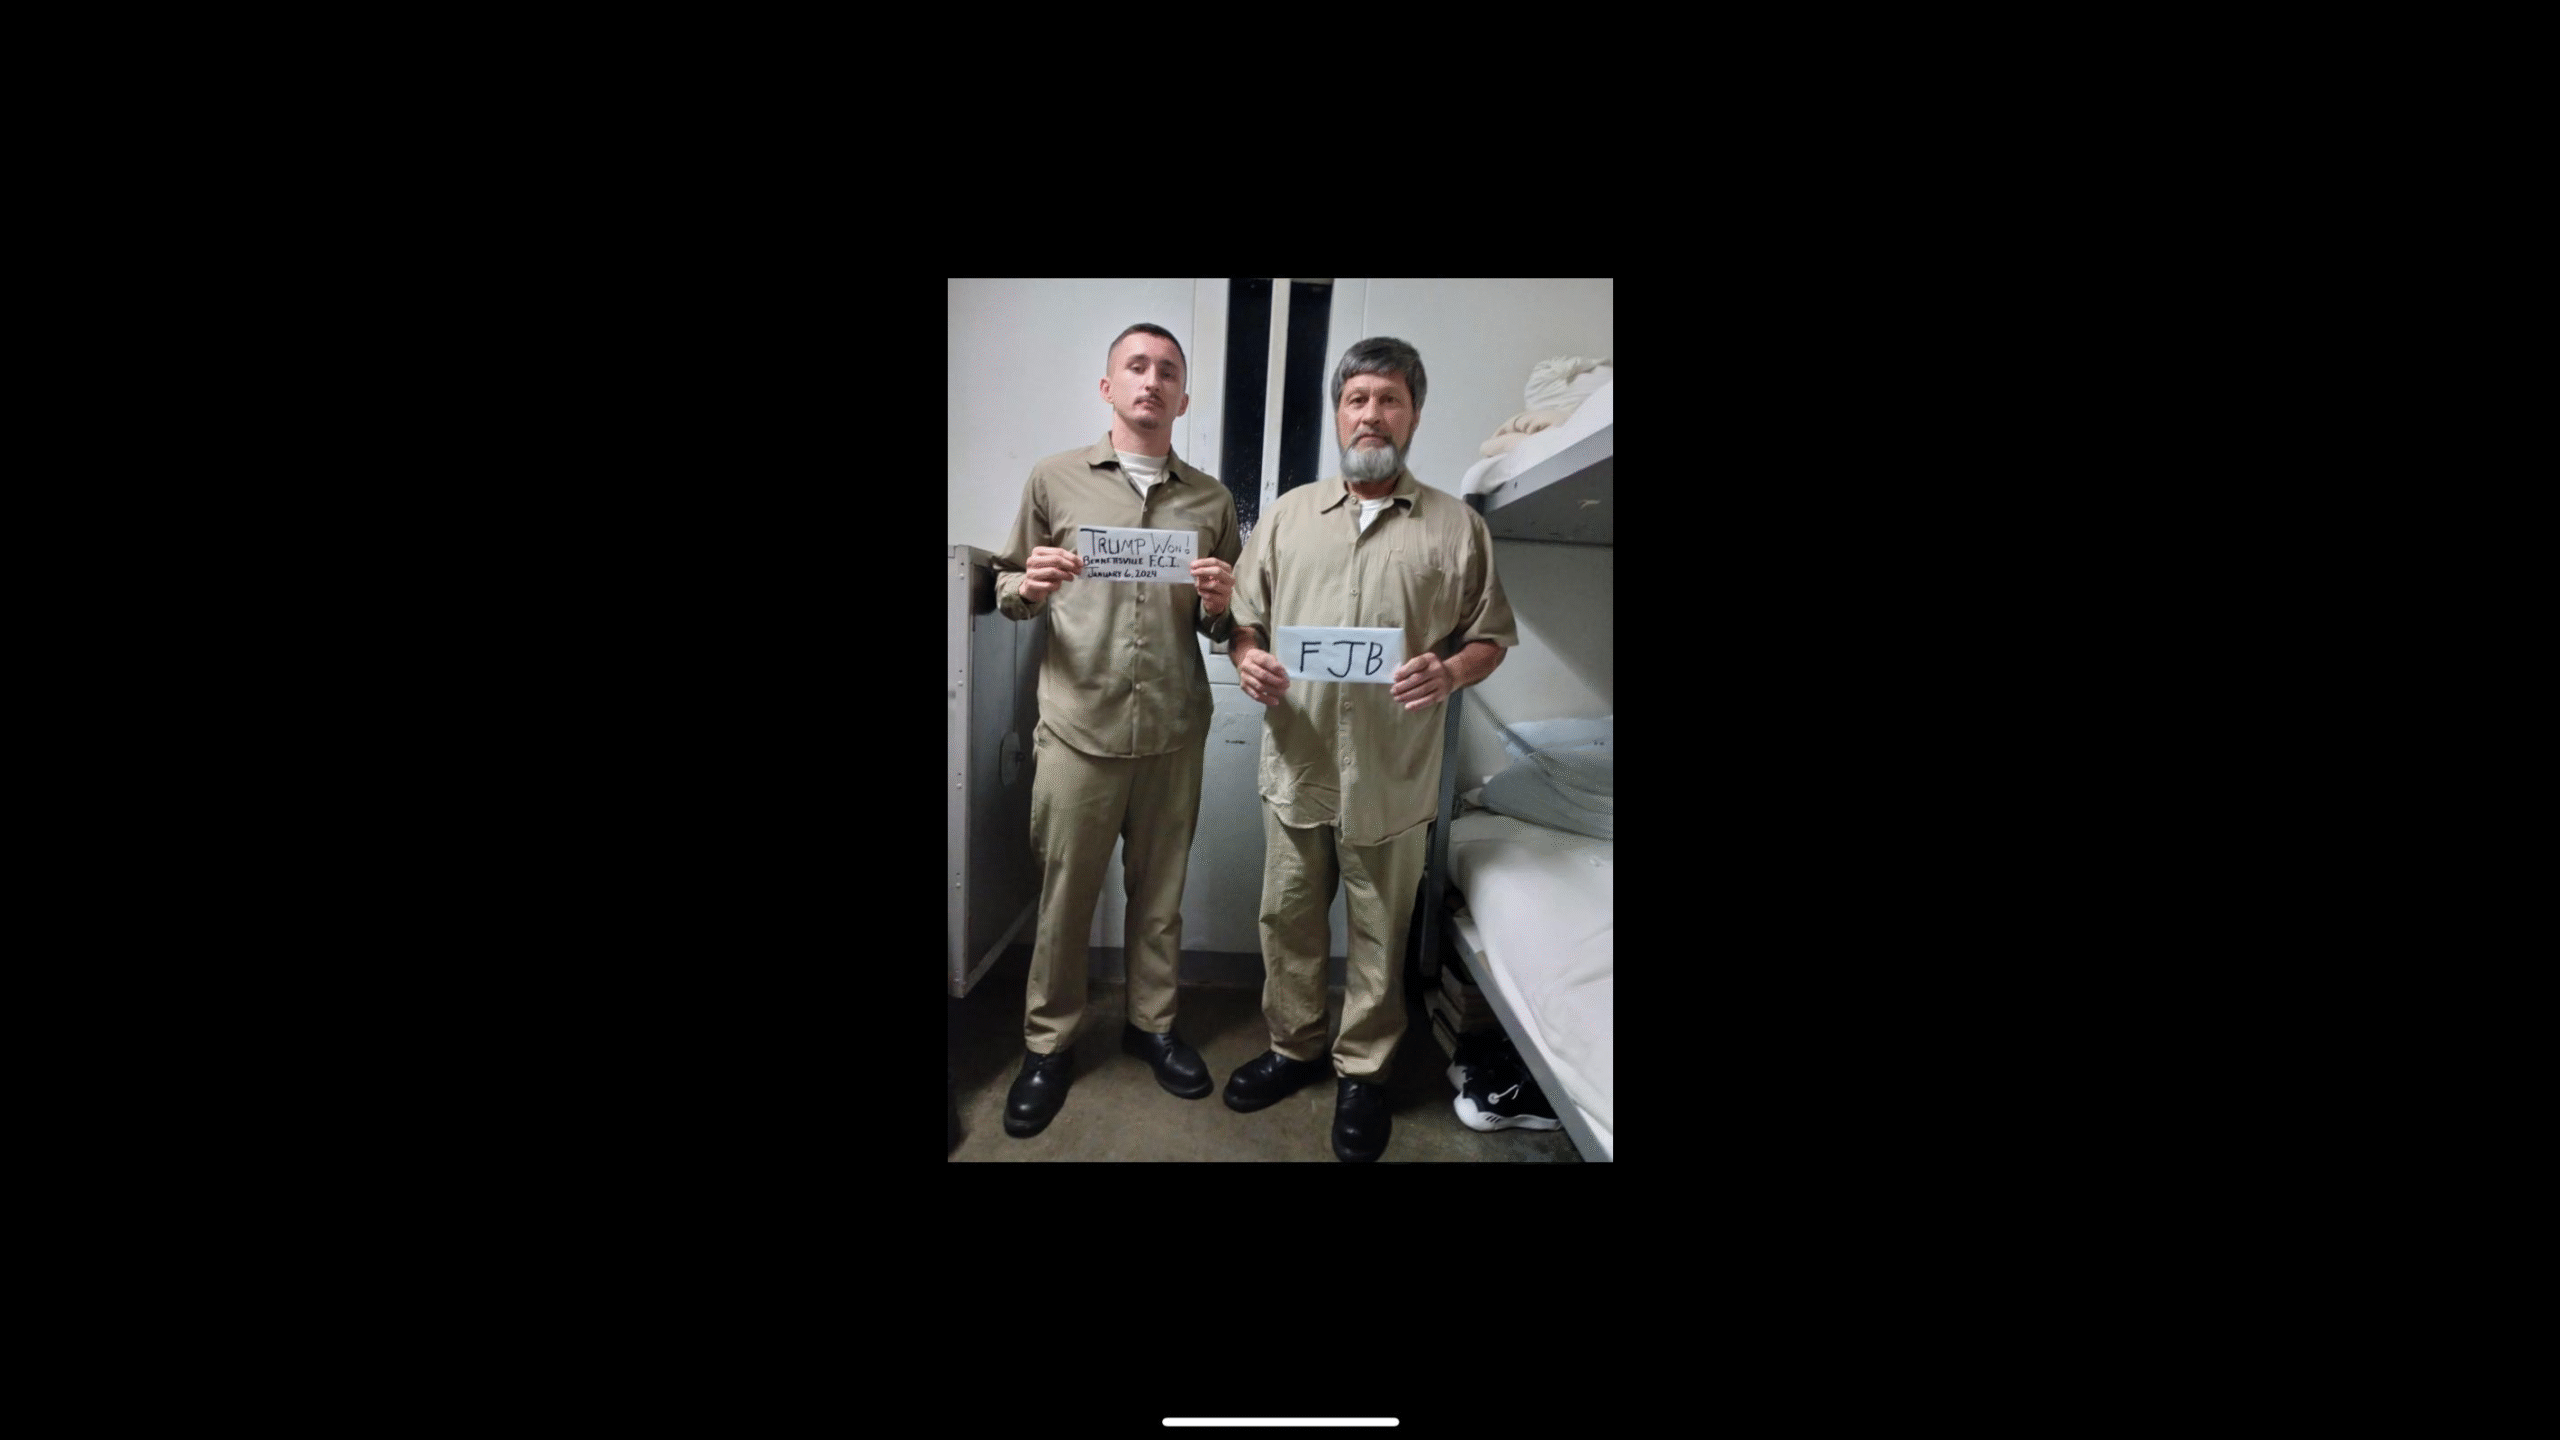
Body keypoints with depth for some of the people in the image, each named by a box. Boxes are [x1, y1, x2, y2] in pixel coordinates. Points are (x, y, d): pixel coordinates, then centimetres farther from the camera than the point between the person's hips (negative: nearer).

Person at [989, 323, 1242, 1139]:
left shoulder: (1212, 500, 8)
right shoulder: (1054, 479, 5)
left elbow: (1223, 629, 12)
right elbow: (1007, 590, 8)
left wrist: (1219, 607, -10)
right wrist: (1029, 589, -14)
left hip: (1175, 732, 2)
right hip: (1077, 727, -1)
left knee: (1161, 891, 13)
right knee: (1064, 894, 8)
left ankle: (1151, 1024, 33)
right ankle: (1048, 1043, 27)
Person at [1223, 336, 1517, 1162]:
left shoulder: (1456, 526, 3)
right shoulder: (1289, 514, 10)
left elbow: (1491, 636, 4)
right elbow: (1243, 618, 10)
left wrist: (1450, 673, -17)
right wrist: (1248, 659, -12)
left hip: (1393, 775, -2)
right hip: (1295, 764, 3)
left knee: (1379, 934, 10)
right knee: (1288, 920, 14)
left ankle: (1364, 1071, 31)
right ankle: (1293, 1047, 36)